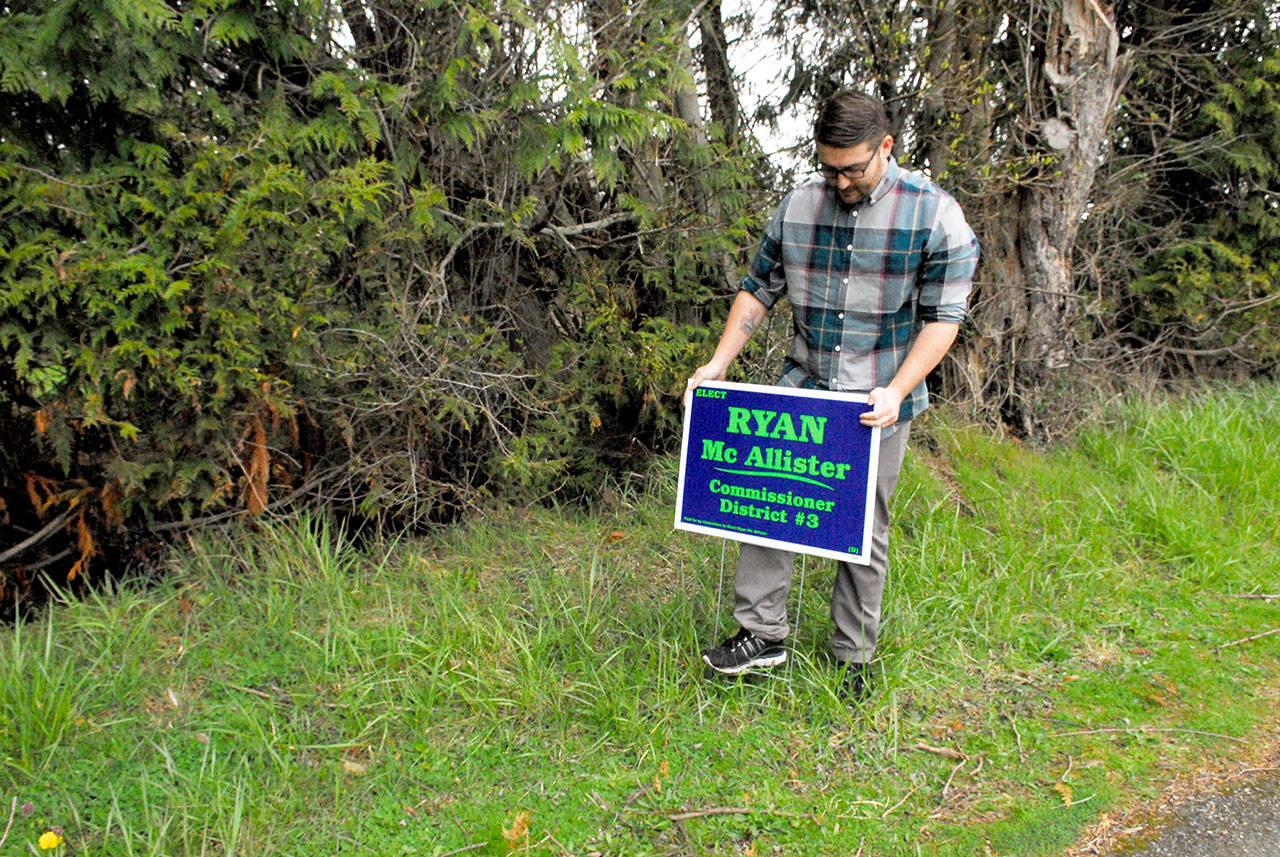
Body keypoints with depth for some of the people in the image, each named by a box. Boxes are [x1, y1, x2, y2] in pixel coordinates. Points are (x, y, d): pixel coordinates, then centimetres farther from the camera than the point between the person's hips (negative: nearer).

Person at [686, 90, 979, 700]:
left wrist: (896, 391, -21)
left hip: (878, 402, -3)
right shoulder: (798, 207, 2)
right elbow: (758, 289, 10)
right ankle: (763, 632, 10)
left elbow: (943, 316, -10)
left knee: (864, 529, 6)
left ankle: (853, 657, 20)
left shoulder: (935, 215, -9)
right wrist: (719, 362, -1)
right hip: (801, 386, 3)